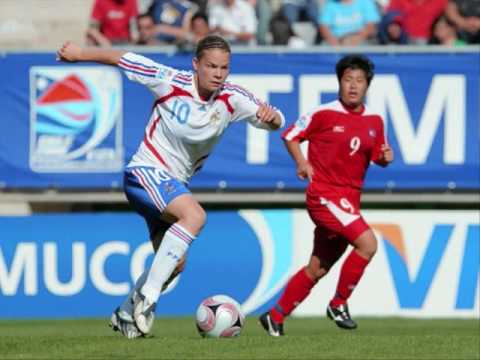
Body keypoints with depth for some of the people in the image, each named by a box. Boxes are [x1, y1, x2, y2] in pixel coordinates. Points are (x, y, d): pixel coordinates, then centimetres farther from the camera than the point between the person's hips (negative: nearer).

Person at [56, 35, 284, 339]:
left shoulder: (232, 98, -7)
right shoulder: (171, 82, -17)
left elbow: (275, 121, -12)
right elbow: (123, 59, -6)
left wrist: (271, 116, -36)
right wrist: (79, 53, 3)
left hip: (175, 184, 7)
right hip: (145, 172, -7)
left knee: (174, 263, 9)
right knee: (194, 215, -32)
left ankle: (126, 315, 31)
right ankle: (146, 296, -30)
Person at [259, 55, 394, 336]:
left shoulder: (374, 122, 7)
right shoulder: (324, 114, -8)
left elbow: (378, 156, 18)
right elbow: (291, 136, 2)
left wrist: (385, 157, -5)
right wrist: (302, 162, -13)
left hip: (349, 200, 7)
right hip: (324, 194, -7)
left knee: (318, 269, 12)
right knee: (367, 243, -24)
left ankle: (275, 317, 25)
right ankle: (339, 304, -9)